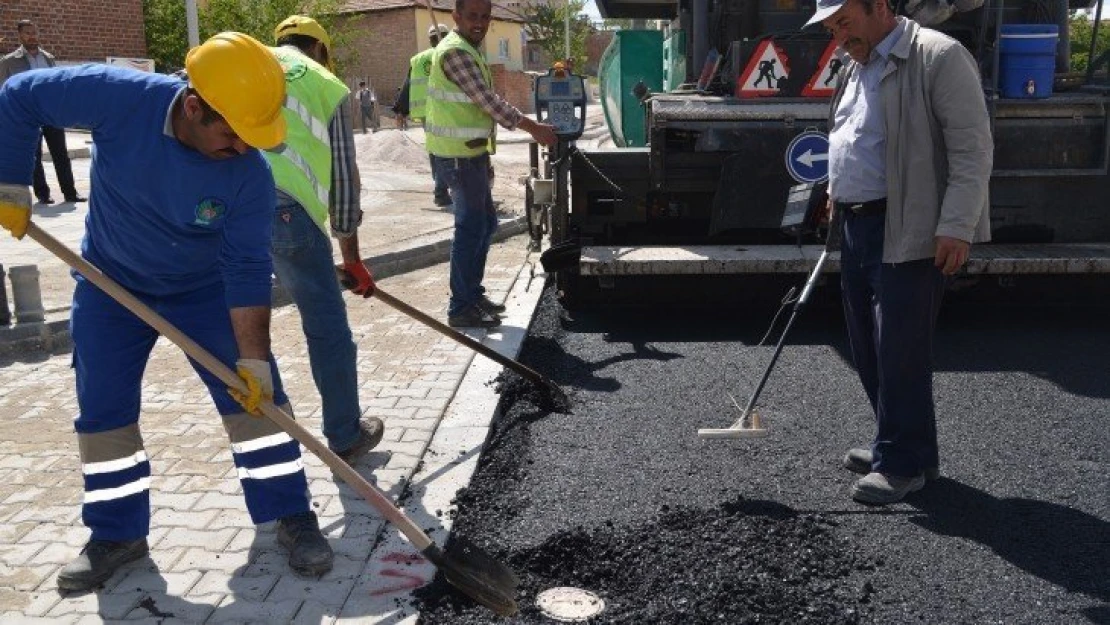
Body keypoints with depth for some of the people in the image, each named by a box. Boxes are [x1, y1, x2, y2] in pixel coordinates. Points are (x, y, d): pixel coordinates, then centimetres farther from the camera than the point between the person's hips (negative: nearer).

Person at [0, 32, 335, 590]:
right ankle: (118, 533, 21)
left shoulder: (250, 174, -28)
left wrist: (253, 357, -25)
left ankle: (291, 516, 6)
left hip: (205, 288, -1)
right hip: (111, 282, 1)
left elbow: (247, 269, -24)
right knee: (103, 408, 5)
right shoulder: (119, 97, -29)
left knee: (253, 395, -7)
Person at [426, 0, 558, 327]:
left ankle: (473, 294, 25)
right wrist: (534, 128, -17)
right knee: (471, 227, -6)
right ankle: (461, 308, 0)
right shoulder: (455, 52, -17)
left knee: (485, 223, 15)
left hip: (469, 152, 10)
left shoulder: (469, 50, 16)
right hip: (457, 154, -10)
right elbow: (488, 100, -21)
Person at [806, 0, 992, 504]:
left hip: (908, 233, -9)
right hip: (857, 227, 9)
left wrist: (957, 226, -20)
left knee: (899, 350, -4)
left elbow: (972, 148, -14)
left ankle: (905, 463, 9)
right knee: (868, 350, 13)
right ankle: (898, 446, 27)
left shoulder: (939, 56, -10)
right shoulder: (855, 69, 17)